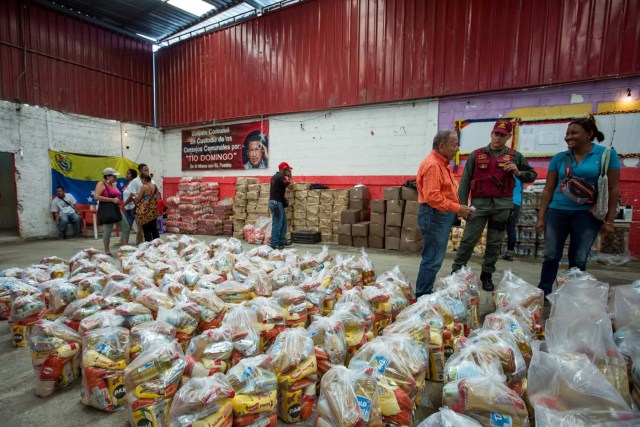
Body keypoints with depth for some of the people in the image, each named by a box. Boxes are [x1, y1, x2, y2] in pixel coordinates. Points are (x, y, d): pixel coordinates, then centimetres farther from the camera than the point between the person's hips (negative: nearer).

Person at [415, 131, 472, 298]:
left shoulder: (441, 163, 16)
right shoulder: (432, 165, -17)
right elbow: (432, 197, -25)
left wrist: (458, 208, 11)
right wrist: (457, 208, -20)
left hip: (442, 215, 11)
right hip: (434, 215, -11)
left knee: (435, 258, 16)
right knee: (432, 259, -5)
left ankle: (426, 293, 26)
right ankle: (422, 297, 5)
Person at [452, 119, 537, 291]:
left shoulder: (514, 156, 9)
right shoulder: (477, 155, 5)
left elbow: (532, 175, 14)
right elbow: (465, 180, 3)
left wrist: (518, 172, -7)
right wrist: (462, 204, -4)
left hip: (502, 205, 2)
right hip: (479, 203, -2)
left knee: (495, 243, 9)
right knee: (468, 240, -1)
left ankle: (487, 275, 20)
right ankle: (456, 271, 8)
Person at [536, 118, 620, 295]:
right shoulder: (559, 158, 6)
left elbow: (613, 189, -1)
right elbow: (548, 189, 7)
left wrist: (609, 220, -4)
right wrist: (541, 217, 3)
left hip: (587, 214, -2)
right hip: (557, 212, 2)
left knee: (578, 260, 7)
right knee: (551, 257, 5)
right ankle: (542, 294, 16)